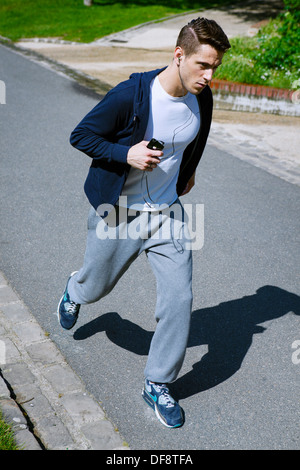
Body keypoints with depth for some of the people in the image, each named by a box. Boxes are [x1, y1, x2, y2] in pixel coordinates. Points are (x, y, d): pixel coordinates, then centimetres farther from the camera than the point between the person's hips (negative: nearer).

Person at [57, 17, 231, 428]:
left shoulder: (202, 99, -6)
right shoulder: (130, 95, -24)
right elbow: (80, 135, -15)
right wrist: (127, 154, -27)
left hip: (167, 213, 4)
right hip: (116, 213, -3)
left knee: (179, 297, -4)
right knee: (96, 288, 17)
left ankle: (158, 385, 15)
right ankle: (75, 291, 58)